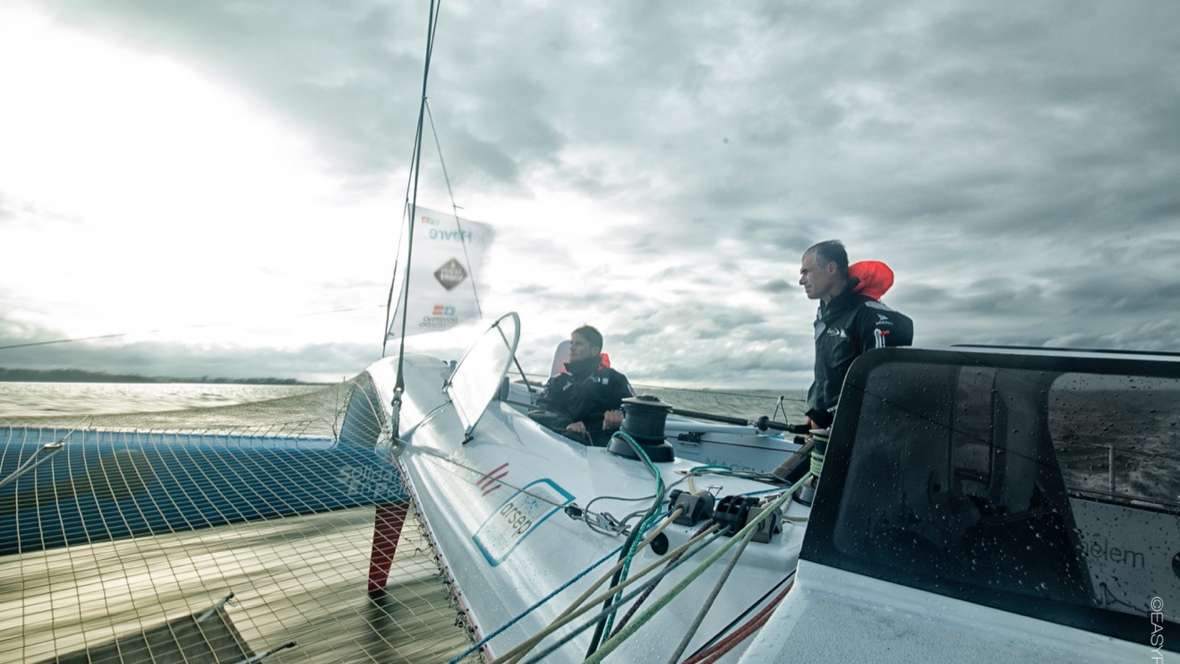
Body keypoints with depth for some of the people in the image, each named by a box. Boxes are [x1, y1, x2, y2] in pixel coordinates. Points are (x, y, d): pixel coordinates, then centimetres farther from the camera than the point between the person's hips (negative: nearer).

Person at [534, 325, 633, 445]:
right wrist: (565, 425, -12)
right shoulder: (557, 381, 26)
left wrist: (620, 415, -14)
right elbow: (542, 412, 10)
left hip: (607, 440, 1)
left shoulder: (613, 378, 24)